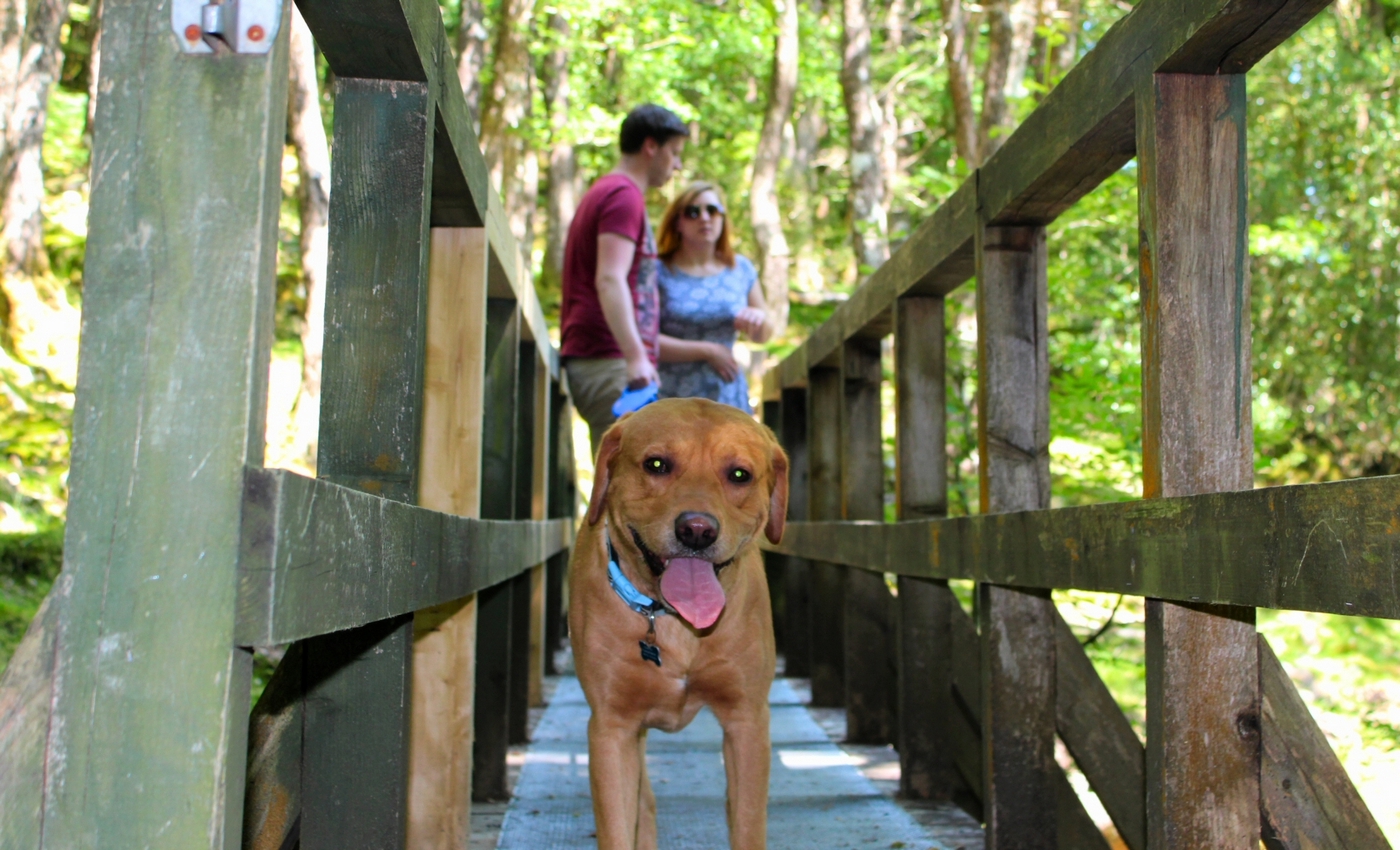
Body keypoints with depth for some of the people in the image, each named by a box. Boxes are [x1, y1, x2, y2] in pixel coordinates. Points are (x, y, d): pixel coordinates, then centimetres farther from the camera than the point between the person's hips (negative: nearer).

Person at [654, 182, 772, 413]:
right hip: (672, 400, -4)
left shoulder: (741, 269, 13)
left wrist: (759, 318, -3)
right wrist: (707, 351, -9)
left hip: (729, 399, 4)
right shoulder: (659, 272, -1)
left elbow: (763, 336, 21)